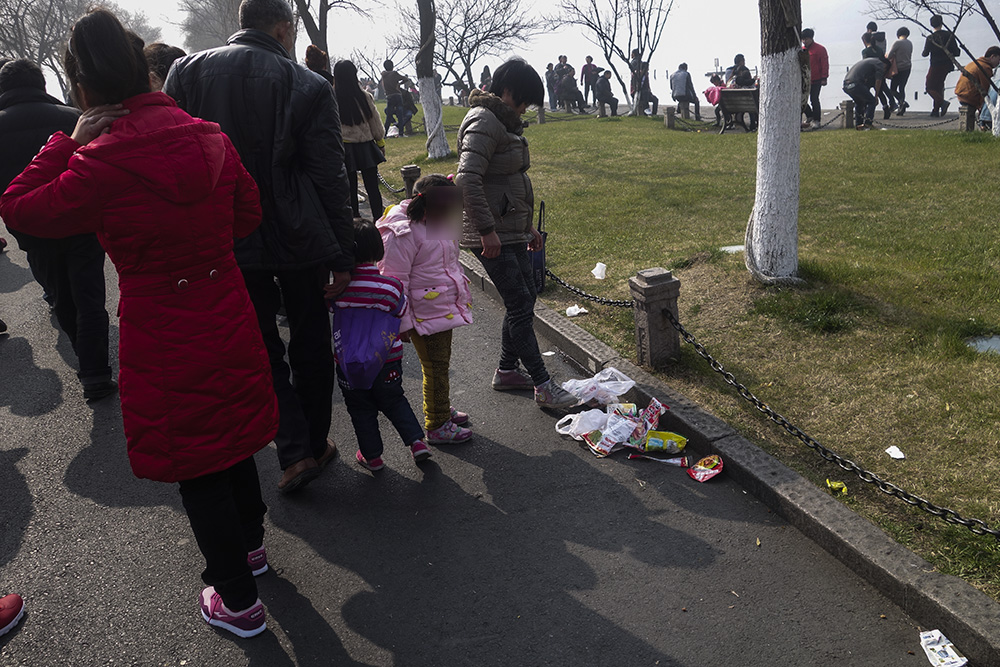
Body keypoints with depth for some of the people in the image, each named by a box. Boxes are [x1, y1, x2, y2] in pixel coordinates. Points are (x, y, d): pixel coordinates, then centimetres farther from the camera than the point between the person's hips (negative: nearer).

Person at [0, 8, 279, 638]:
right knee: (232, 435, 24)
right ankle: (251, 543, 47)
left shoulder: (101, 164, -19)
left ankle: (237, 599, 26)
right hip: (228, 319, 5)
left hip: (163, 338, -5)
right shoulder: (209, 138, -4)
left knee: (193, 461, 11)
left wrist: (70, 140, -3)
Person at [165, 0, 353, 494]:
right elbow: (330, 179, -8)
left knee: (260, 348, 13)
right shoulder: (308, 86, -7)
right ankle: (316, 443, 28)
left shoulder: (187, 71, 1)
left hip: (228, 243, 1)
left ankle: (295, 451, 5)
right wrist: (343, 254, -3)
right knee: (309, 343, 16)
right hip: (300, 241, -1)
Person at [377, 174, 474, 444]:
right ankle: (437, 427, 15)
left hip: (445, 309, 9)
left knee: (441, 364, 21)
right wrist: (402, 322, -18)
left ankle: (441, 410, 38)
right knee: (435, 369, 1)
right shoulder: (403, 234, -22)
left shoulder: (439, 225, 7)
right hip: (425, 316, -9)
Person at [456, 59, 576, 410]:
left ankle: (507, 371, 29)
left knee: (525, 298, 15)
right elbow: (468, 180, -27)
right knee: (520, 305, -6)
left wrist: (528, 224, 23)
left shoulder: (505, 121, 16)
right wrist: (487, 230, -26)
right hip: (492, 236, -10)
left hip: (512, 230, 10)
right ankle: (543, 386, 3)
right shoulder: (484, 123, -16)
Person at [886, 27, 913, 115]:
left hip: (899, 68, -7)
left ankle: (902, 101, -23)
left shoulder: (897, 42, -12)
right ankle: (902, 108, 9)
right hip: (908, 67, 7)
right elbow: (909, 56, 15)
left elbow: (889, 55, -12)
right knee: (902, 88, 13)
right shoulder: (910, 43, 8)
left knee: (892, 89, -1)